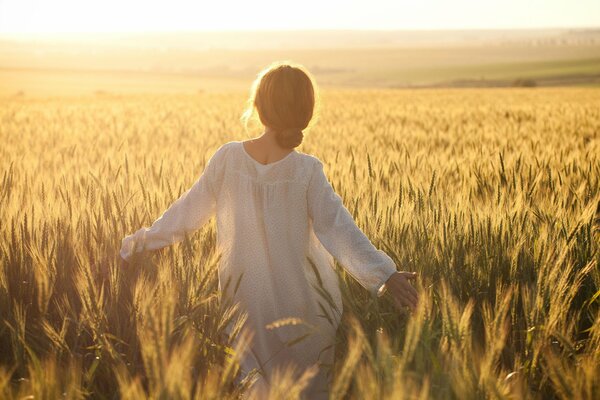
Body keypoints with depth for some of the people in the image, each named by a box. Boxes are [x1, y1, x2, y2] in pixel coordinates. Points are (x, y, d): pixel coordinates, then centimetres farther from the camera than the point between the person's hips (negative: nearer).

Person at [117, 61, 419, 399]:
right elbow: (336, 228, -23)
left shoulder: (228, 158, -9)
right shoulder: (307, 171, -16)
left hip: (244, 301, 2)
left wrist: (142, 242, 12)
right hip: (301, 305, -2)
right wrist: (384, 274, -26)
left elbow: (188, 211, -1)